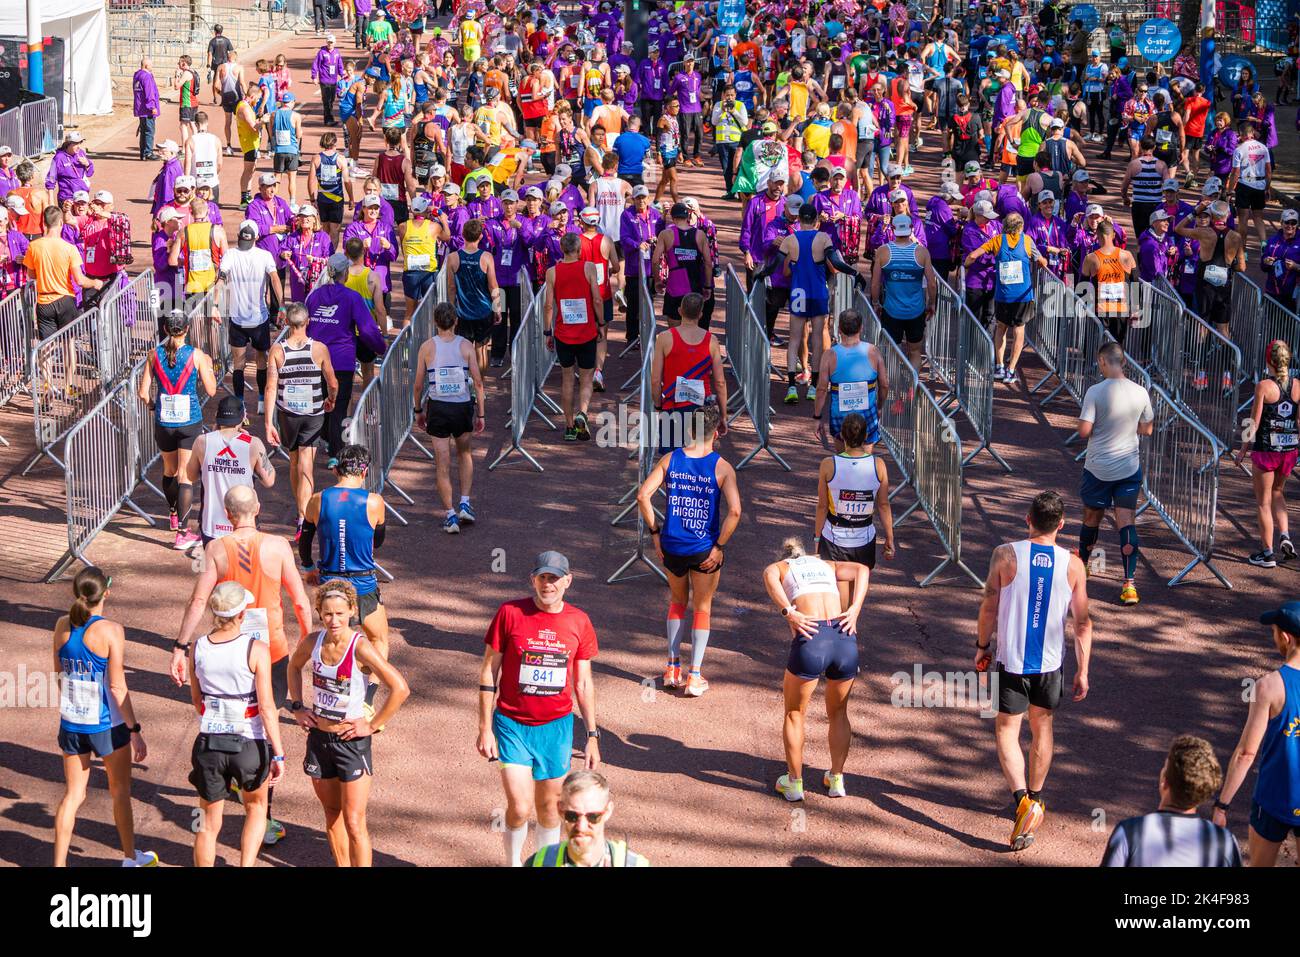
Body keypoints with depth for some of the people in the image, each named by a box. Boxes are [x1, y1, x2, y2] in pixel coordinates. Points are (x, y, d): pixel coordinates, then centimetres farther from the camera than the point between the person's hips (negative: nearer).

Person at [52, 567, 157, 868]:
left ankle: (59, 863, 11)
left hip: (70, 724, 4)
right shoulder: (110, 631, -19)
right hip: (107, 726, -4)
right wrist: (135, 730, -12)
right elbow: (118, 687, -18)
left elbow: (58, 671, 10)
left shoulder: (63, 626, -4)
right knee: (121, 792, 17)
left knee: (73, 795, 13)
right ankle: (130, 857, 32)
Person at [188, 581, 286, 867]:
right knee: (256, 808, 24)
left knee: (209, 822, 16)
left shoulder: (197, 648, -4)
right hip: (249, 745, -2)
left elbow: (196, 699, 9)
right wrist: (278, 754, -8)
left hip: (209, 743, 2)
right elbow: (266, 707, -15)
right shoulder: (256, 650, -15)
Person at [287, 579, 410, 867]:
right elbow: (294, 667, 20)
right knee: (332, 813, 17)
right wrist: (297, 707, 12)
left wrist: (373, 725, -17)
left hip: (352, 741, -5)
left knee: (354, 822, -5)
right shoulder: (312, 643, -4)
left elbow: (400, 689, -23)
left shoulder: (361, 648, -21)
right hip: (318, 737, 6)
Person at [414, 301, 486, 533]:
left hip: (437, 408, -1)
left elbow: (418, 384, -1)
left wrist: (418, 411, 14)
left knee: (443, 465, 5)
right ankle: (465, 504, 17)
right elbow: (478, 382, -5)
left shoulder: (427, 347, -5)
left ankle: (450, 516, 4)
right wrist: (480, 414, 4)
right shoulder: (466, 346, -4)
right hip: (463, 407, 1)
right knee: (465, 454, 25)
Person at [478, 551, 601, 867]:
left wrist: (592, 735, 7)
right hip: (512, 723, -2)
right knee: (520, 808, -9)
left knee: (549, 808, 10)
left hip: (557, 726, 3)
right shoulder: (510, 613, -8)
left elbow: (583, 683, 8)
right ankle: (513, 863, 15)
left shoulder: (579, 622, 0)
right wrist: (485, 728, -5)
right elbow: (489, 671, -3)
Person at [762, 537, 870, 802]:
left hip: (810, 641, -3)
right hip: (846, 641, 3)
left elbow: (769, 574, -4)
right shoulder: (827, 565, 31)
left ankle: (794, 782, 28)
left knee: (795, 713, 21)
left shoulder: (780, 567, 22)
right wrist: (854, 610, 1)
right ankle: (837, 779, 33)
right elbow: (861, 569, 11)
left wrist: (788, 613, -12)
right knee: (838, 713, 27)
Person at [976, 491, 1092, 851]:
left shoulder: (1006, 555, -13)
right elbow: (1083, 623, -4)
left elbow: (989, 608, -6)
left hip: (1011, 660, -2)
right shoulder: (1073, 565, -8)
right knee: (1042, 728, 21)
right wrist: (1083, 671, 4)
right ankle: (1035, 799, 35)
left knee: (1007, 731, 7)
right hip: (1051, 662, 3)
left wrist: (982, 646, 11)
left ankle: (1023, 800, -13)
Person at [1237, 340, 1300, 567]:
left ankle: (1267, 554, 12)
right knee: (1277, 493, 26)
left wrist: (1243, 450, -1)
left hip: (1265, 448, -5)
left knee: (1264, 501, 8)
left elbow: (1254, 423, -11)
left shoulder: (1263, 386, -14)